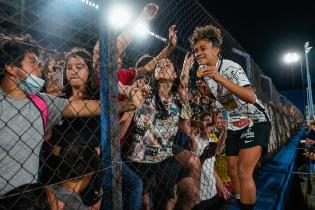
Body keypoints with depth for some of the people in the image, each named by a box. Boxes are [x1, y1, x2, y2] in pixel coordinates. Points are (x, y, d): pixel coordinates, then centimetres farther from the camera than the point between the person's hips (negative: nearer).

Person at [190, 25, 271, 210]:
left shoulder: (231, 67, -20)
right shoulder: (203, 70, 1)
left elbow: (251, 98, -33)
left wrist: (220, 79, -41)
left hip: (255, 121, -7)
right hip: (234, 125, 7)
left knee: (243, 172, -16)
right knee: (233, 171, 10)